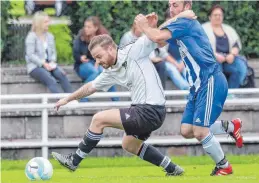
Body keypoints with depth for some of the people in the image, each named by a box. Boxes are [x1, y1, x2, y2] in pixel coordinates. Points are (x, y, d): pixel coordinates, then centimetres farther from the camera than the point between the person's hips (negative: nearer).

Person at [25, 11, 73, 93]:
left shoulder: (49, 36, 16)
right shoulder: (31, 37, -3)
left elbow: (53, 52, 15)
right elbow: (30, 55, -11)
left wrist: (52, 61, -7)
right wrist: (43, 63, -20)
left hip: (48, 64, 5)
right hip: (35, 66, -5)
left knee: (62, 74, -27)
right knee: (51, 81, -32)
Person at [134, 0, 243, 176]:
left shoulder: (185, 22, -12)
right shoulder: (180, 26, 18)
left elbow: (158, 37, -23)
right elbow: (160, 40, 17)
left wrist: (145, 26, -5)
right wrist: (151, 26, 0)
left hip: (211, 82, -10)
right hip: (198, 86, 10)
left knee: (200, 132, -12)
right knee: (187, 131, 6)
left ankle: (224, 166, 6)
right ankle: (230, 126, 21)